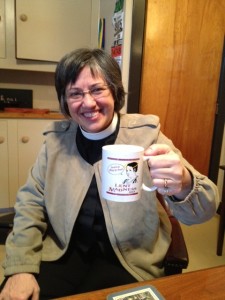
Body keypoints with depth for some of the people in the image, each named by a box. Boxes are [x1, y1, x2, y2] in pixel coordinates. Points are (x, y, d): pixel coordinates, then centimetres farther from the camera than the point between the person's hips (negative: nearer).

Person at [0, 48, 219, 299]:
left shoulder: (146, 133, -11)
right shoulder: (57, 138, -2)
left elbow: (203, 210, -14)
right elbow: (31, 201, 5)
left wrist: (183, 186, -38)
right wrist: (21, 267, -8)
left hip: (129, 262, -1)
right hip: (64, 253, 3)